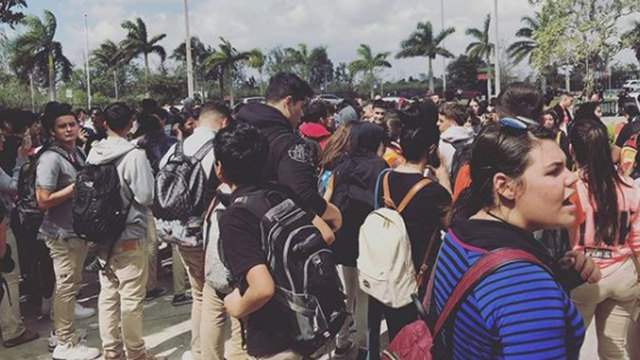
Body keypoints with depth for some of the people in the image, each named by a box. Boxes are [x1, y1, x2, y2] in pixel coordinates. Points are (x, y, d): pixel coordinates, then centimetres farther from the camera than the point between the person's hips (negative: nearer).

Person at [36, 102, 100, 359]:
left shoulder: (78, 153, 8)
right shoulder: (50, 158, -16)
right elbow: (43, 201, -21)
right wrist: (76, 187, -20)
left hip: (79, 230, 9)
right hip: (62, 233, -8)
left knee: (69, 285, 18)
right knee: (66, 286, 1)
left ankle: (60, 334, 34)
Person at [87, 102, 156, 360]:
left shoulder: (93, 154, 2)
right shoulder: (135, 155, -17)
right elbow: (145, 196, -17)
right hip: (129, 236, -6)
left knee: (108, 294, 14)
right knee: (131, 297, 4)